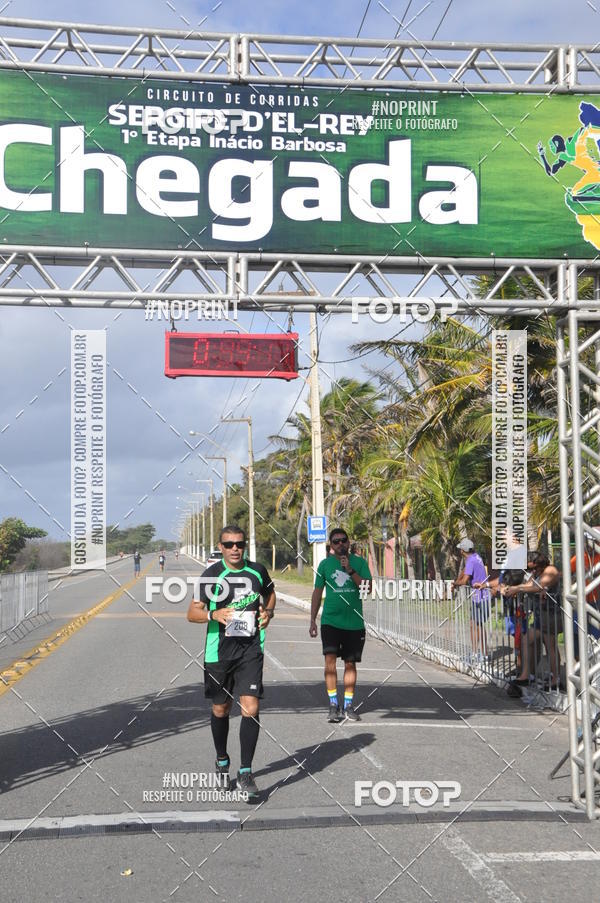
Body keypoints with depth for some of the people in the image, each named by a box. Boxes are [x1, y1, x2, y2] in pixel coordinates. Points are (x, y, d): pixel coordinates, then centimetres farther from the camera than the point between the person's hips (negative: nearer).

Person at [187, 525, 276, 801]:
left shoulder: (257, 571, 2)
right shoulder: (212, 574, -6)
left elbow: (270, 592, 25)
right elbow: (192, 613, -5)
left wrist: (269, 611, 4)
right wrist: (213, 614, -25)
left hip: (251, 649, 1)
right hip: (219, 651, -1)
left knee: (251, 708, -11)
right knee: (220, 709, 12)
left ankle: (245, 773, -3)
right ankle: (222, 762, 37)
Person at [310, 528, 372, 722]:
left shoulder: (359, 562, 3)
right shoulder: (325, 564, 5)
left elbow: (368, 588, -7)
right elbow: (317, 592, 10)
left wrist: (350, 570, -17)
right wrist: (312, 620, 7)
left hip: (354, 622, 1)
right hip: (330, 620, 0)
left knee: (350, 663, 7)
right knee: (330, 658, -14)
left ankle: (348, 705, 17)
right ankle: (333, 704, -7)